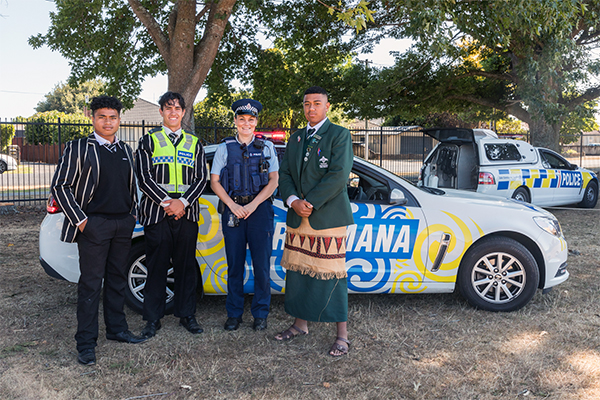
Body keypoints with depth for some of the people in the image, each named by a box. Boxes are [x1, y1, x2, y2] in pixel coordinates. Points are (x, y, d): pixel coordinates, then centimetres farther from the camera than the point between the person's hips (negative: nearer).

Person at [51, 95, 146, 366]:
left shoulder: (125, 150, 14)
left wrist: (131, 215, 11)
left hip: (123, 224, 6)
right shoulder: (78, 148, -3)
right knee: (91, 283, -2)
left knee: (117, 279, 13)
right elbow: (60, 186, -5)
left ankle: (117, 329, 26)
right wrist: (80, 220, -11)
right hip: (94, 225, -5)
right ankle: (86, 343, 5)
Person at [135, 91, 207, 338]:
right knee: (156, 267, 2)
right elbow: (143, 177, -1)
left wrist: (182, 202, -9)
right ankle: (153, 318, 13)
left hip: (187, 213, 2)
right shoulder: (148, 141, 8)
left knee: (186, 266, 7)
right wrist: (166, 202, -12)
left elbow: (201, 178, 6)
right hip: (156, 214, -2)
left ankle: (186, 314, 18)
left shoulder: (194, 144, 14)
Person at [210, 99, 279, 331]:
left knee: (261, 264, 1)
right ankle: (234, 314, 17)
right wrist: (233, 206, -7)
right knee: (235, 265, 5)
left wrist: (253, 204, -9)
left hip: (260, 209, 0)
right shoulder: (225, 148, 9)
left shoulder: (266, 147, 8)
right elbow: (214, 182, 6)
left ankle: (260, 314, 14)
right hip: (233, 210, 1)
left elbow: (273, 181, 2)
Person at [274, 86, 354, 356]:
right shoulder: (295, 138, 17)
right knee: (297, 272, 11)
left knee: (332, 275, -4)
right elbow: (284, 174, 11)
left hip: (328, 218, -6)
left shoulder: (339, 135, -1)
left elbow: (339, 175, -13)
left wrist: (309, 203, -15)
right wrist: (293, 201, -8)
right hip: (297, 220, 6)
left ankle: (342, 335, 6)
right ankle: (300, 324, 27)